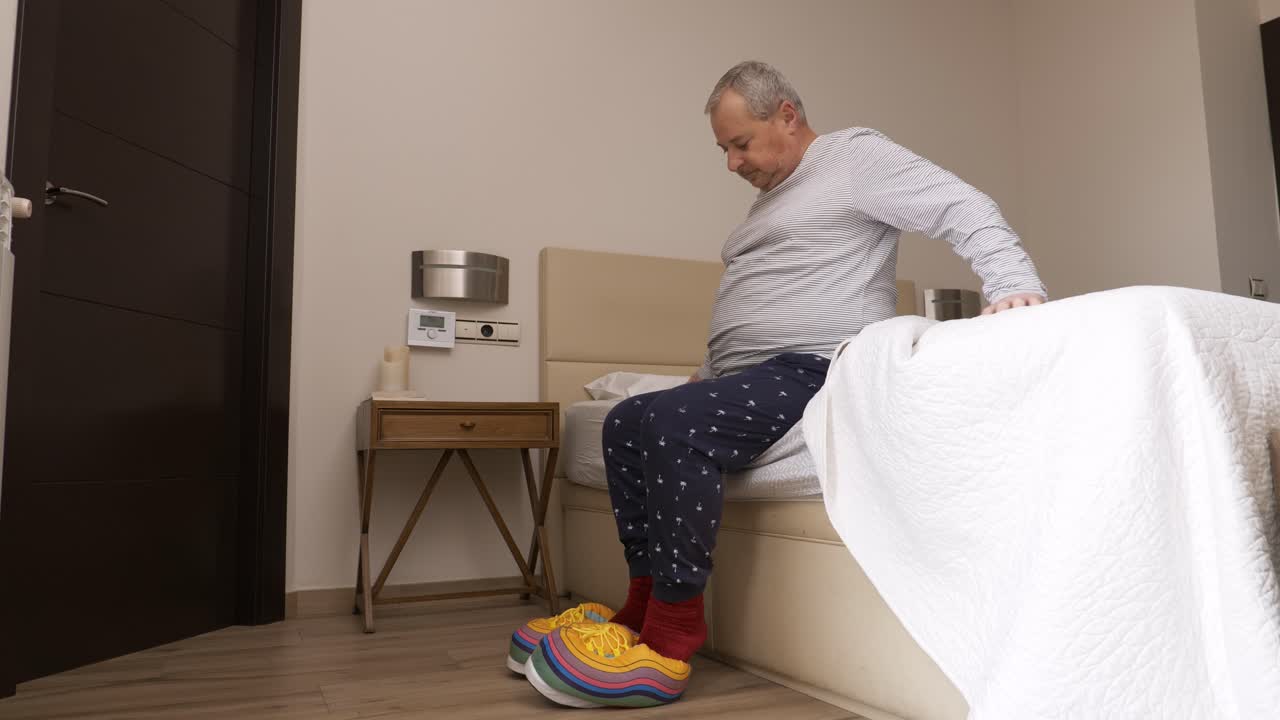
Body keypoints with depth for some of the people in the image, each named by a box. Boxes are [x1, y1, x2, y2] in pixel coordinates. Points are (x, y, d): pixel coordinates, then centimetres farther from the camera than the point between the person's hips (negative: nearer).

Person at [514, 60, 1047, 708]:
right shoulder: (770, 199, 28)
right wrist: (705, 379, 26)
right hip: (750, 377, 10)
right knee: (628, 422, -3)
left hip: (815, 368, -10)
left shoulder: (855, 155, 2)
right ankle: (644, 604, -2)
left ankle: (668, 644, -23)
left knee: (674, 422, -30)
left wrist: (1015, 285, -25)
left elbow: (965, 210, -9)